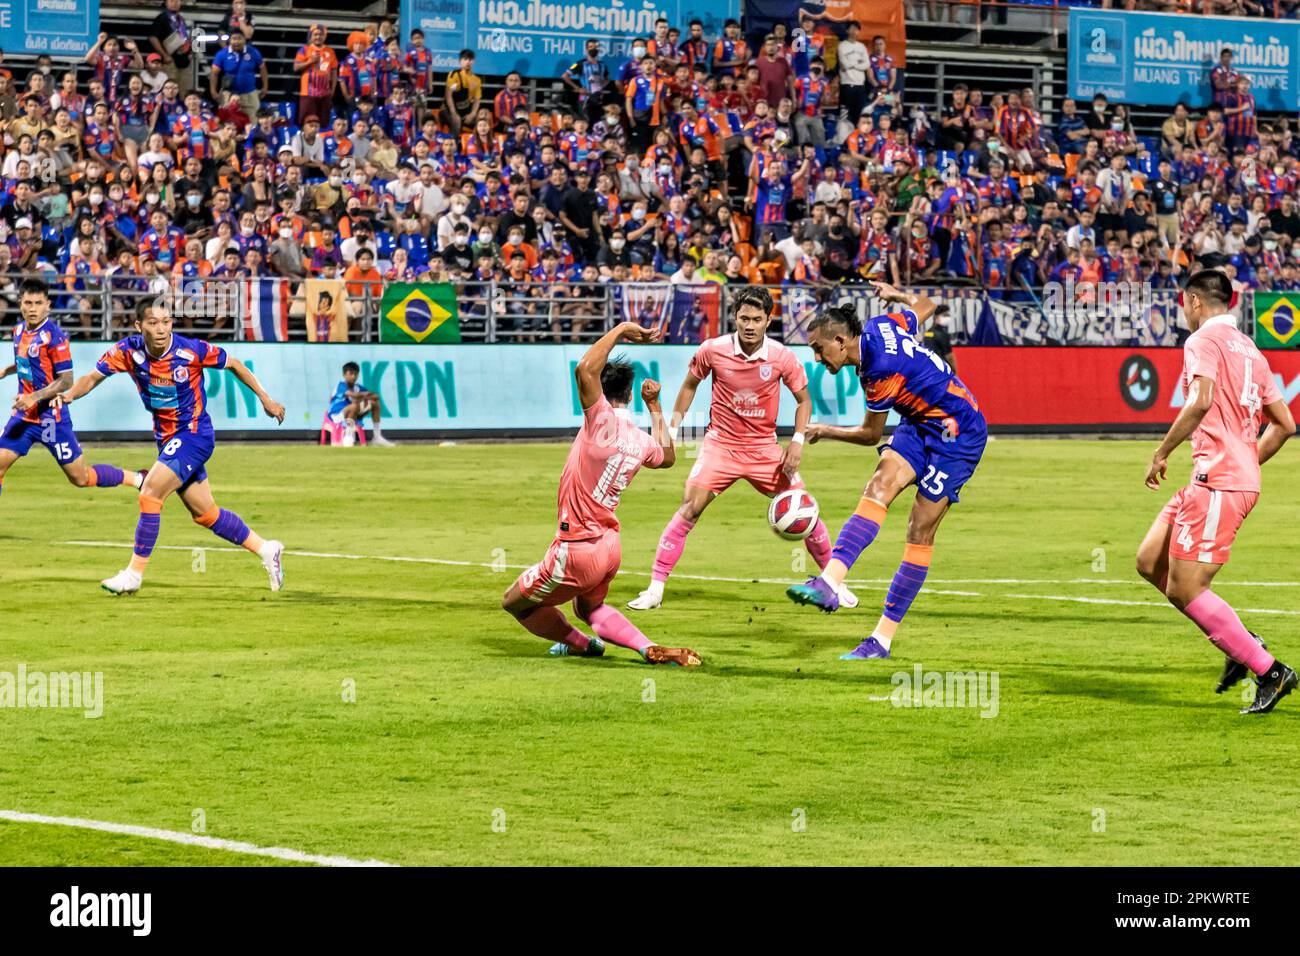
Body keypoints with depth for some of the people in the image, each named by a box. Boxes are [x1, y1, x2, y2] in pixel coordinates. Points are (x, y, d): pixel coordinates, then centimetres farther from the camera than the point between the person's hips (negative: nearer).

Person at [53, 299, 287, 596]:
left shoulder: (191, 350, -20)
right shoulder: (128, 351, -10)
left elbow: (233, 364, -5)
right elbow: (94, 376, -7)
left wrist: (265, 399, 0)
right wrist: (70, 394, -28)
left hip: (193, 434, -6)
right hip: (166, 438, 6)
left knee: (149, 495, -18)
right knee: (205, 515, 12)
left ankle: (134, 573, -8)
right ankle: (266, 549, 28)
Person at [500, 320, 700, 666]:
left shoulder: (603, 420, -18)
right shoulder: (642, 441, 3)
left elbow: (585, 368, -31)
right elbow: (668, 456, 29)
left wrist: (620, 331, -18)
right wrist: (654, 407, 31)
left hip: (578, 550, -7)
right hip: (610, 546, 7)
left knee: (514, 603, 14)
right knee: (589, 608, 31)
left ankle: (580, 644, 27)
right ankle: (651, 649, 11)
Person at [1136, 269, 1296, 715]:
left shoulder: (1204, 339, -6)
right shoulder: (1248, 349, 20)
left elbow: (1201, 400, -24)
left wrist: (1162, 453, -15)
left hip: (1218, 481, -9)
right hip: (1241, 478, 9)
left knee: (1184, 590, -8)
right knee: (1150, 562, 12)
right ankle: (1242, 643, 10)